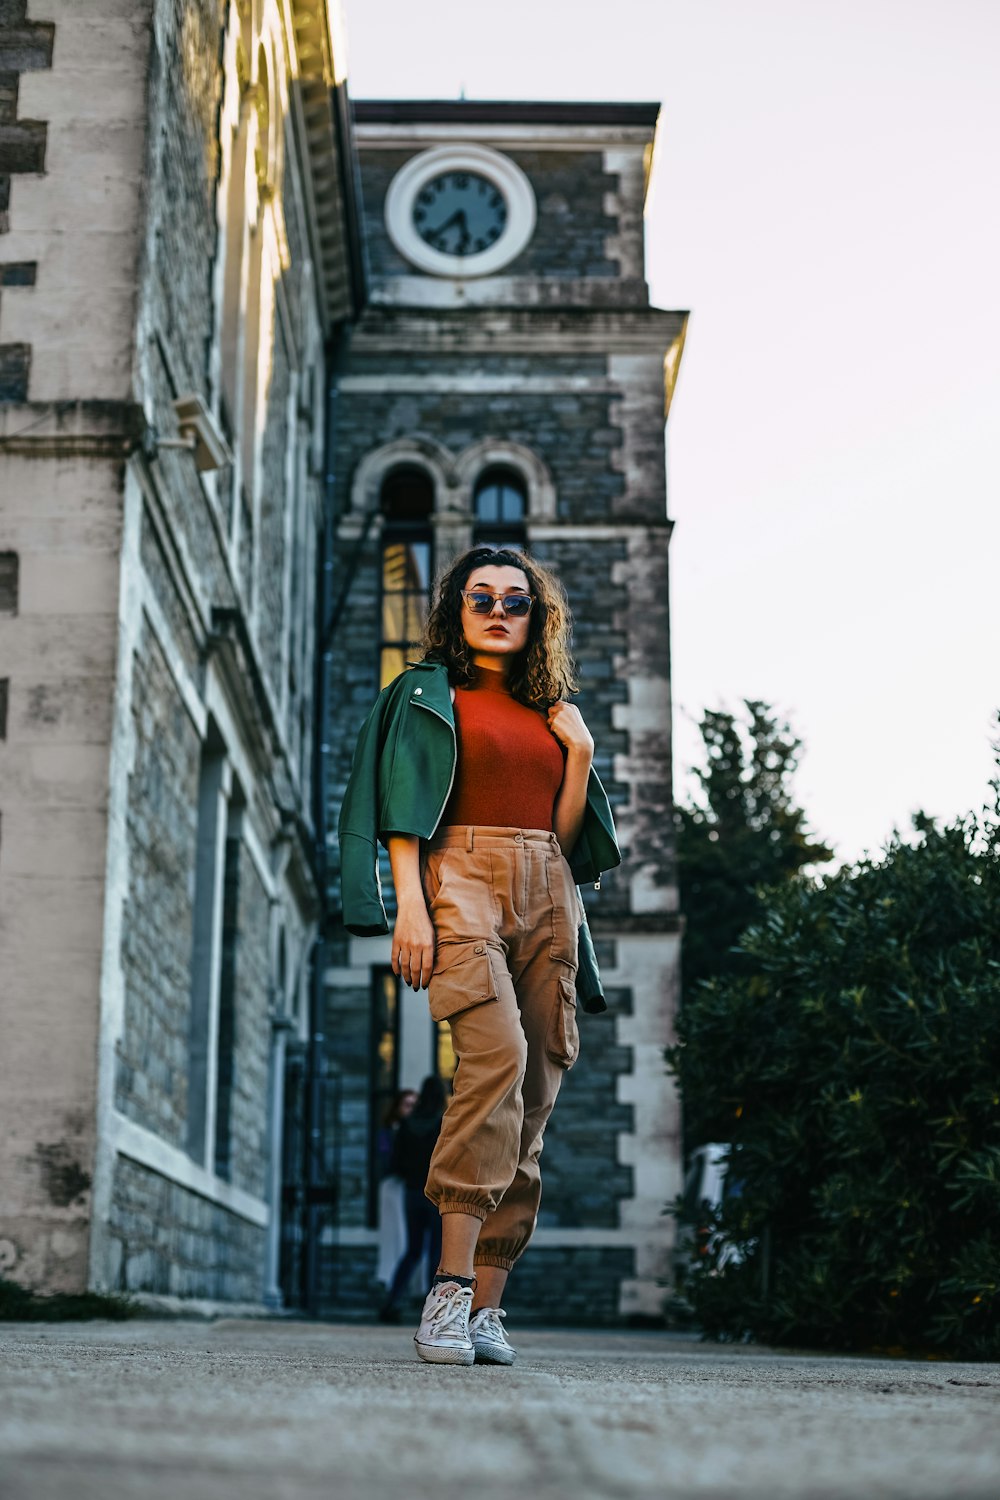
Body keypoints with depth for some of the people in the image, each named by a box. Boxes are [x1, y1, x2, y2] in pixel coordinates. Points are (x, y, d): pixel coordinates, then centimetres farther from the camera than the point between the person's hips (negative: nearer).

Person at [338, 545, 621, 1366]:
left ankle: (486, 1305, -3)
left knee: (534, 1091, -4)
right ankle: (450, 1287, -28)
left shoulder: (553, 709, 24)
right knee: (497, 1054, -27)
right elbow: (402, 807, 3)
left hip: (549, 896, 5)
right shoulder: (425, 693, 13)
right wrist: (410, 903, -9)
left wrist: (581, 756, 7)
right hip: (462, 877, -5)